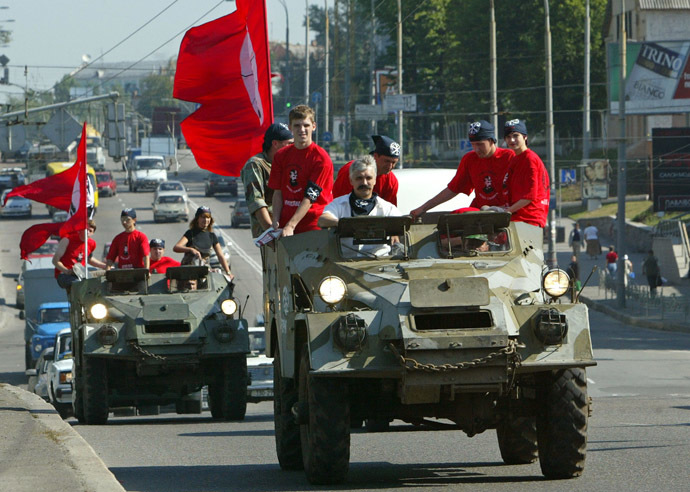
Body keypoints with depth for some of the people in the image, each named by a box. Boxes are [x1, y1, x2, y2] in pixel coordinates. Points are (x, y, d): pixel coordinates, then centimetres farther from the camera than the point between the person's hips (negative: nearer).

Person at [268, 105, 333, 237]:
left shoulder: (321, 158, -5)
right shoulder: (281, 155, 12)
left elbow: (310, 197, -10)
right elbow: (278, 192, 12)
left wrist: (291, 226, -17)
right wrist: (276, 222, -3)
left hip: (313, 224, -4)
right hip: (286, 223, 4)